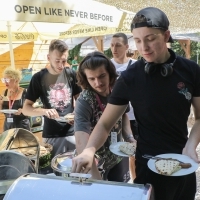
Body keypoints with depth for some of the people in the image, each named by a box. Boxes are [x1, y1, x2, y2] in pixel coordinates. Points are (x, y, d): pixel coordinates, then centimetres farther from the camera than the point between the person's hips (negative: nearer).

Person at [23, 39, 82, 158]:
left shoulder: (71, 75, -1)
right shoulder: (39, 78, -6)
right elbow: (26, 109, -5)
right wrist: (44, 111, -24)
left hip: (73, 132, 2)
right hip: (51, 136, -1)